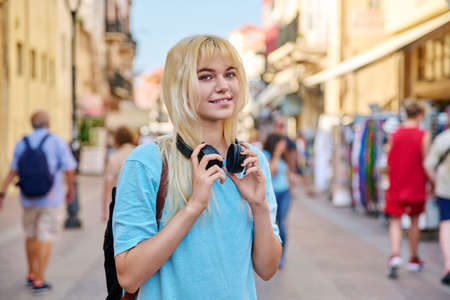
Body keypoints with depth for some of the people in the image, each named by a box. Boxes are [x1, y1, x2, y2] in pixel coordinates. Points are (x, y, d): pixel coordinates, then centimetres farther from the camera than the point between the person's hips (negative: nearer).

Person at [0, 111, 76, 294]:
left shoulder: (22, 143, 1)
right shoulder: (57, 142, -8)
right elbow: (69, 170, -8)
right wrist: (71, 190, 8)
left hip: (28, 199, 4)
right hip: (50, 198, -3)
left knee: (31, 235, 20)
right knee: (45, 239, 1)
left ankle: (32, 275, 30)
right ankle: (39, 282, -2)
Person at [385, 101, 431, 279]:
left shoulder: (394, 135, -1)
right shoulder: (423, 135, -8)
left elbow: (388, 162, 4)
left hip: (396, 185, 1)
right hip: (416, 185, -1)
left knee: (395, 221, 1)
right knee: (414, 221, 15)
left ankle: (395, 256, -22)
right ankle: (414, 260, 27)